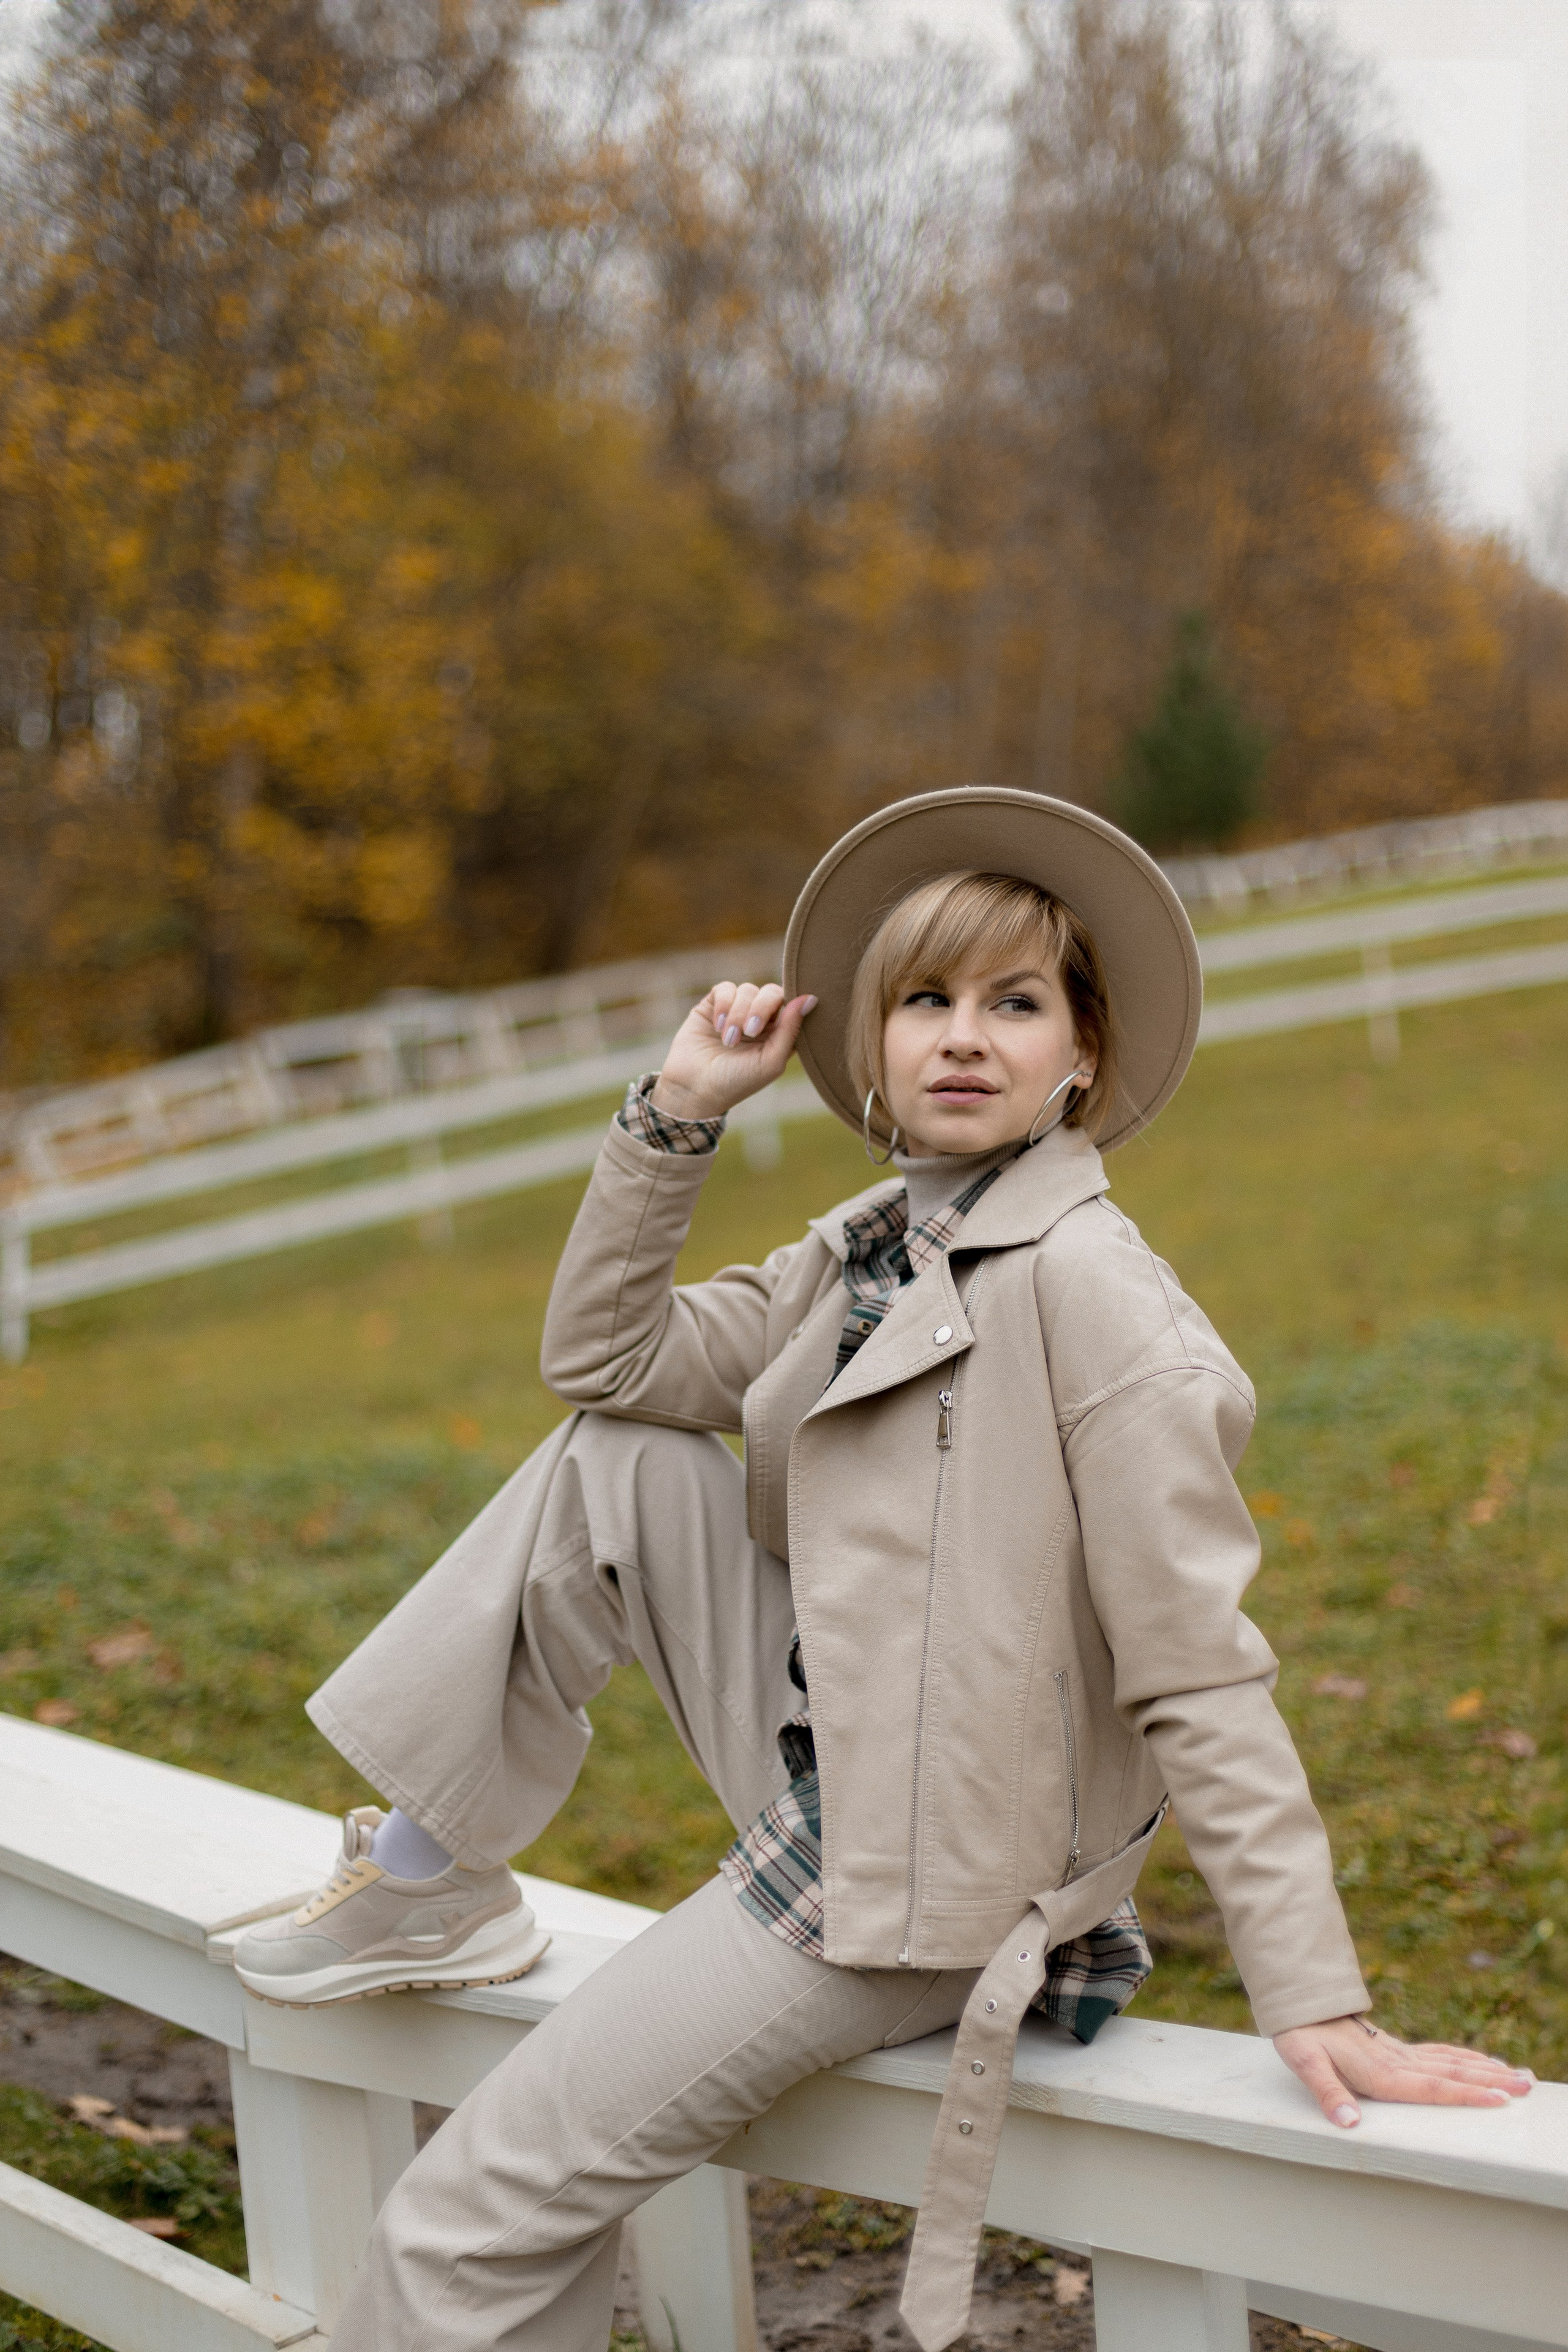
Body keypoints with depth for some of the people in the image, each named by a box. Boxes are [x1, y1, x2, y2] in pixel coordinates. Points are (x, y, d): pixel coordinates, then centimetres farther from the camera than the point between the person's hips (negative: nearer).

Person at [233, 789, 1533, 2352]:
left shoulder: (1084, 1285, -21)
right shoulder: (868, 1250, 5)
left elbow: (1199, 1667, -22)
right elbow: (608, 1355, 9)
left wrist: (1314, 2004, -22)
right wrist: (677, 1111, -2)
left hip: (918, 1876, -8)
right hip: (818, 1745, 8)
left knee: (476, 2215, -6)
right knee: (613, 1458, 2)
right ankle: (430, 1880, 10)